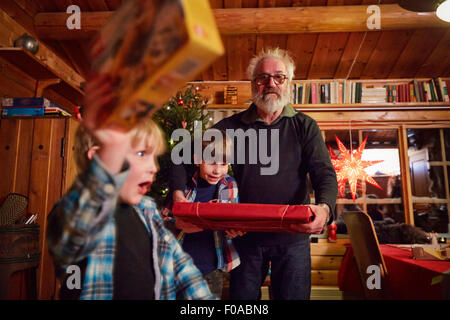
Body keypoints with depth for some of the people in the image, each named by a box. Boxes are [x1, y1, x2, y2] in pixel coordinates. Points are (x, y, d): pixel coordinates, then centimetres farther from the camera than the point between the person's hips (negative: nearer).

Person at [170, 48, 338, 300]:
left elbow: (324, 173, -7)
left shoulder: (305, 126, 3)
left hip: (292, 237, 0)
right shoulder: (232, 126, 3)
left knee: (293, 295, 11)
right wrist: (178, 192, -19)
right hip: (245, 235, 1)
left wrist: (324, 207, -29)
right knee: (241, 296, 14)